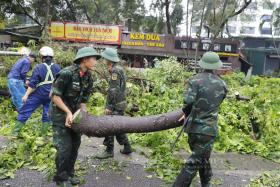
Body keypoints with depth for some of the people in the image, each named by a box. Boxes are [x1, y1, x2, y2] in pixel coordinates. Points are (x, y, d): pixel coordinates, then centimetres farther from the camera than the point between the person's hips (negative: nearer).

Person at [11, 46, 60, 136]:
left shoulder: (39, 67, -11)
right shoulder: (57, 67, 1)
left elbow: (32, 84, -13)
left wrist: (26, 95, -8)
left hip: (38, 94, -4)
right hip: (51, 95, 4)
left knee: (25, 111, 6)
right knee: (47, 113, 14)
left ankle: (15, 131, 9)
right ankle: (43, 133, 17)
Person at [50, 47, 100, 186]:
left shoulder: (88, 77, -2)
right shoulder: (66, 73, -24)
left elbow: (83, 99, 3)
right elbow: (55, 96, -21)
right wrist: (68, 112, -23)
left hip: (74, 112, 7)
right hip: (60, 113, -7)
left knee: (75, 144, 11)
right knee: (65, 146, -7)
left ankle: (69, 173, 29)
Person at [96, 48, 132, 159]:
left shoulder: (115, 71, -17)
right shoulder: (119, 69, 13)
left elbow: (113, 91, -22)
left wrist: (109, 106, -20)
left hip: (116, 105, -10)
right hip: (121, 103, 10)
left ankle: (109, 151, 9)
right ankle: (127, 147, 24)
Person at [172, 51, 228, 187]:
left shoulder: (194, 80, -10)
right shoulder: (222, 84, 0)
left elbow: (188, 103, -19)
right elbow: (217, 103, 10)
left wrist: (188, 114, 1)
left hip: (193, 127, 1)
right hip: (208, 128, -1)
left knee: (201, 156, 22)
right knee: (194, 163, 5)